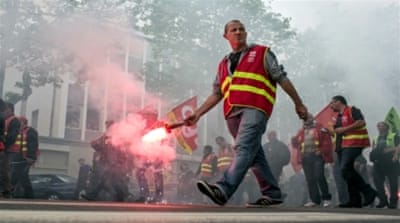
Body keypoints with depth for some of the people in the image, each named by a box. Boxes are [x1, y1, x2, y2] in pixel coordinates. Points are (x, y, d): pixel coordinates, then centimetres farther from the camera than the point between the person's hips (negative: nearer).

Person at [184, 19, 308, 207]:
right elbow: (216, 94, 22)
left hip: (254, 109, -6)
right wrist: (197, 113, 11)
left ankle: (223, 190, -37)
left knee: (244, 148, -23)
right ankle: (272, 194, 14)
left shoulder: (261, 53, 14)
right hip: (232, 113, 6)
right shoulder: (224, 64, 26)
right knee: (254, 155, 6)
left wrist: (298, 104, 9)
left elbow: (282, 79, 11)